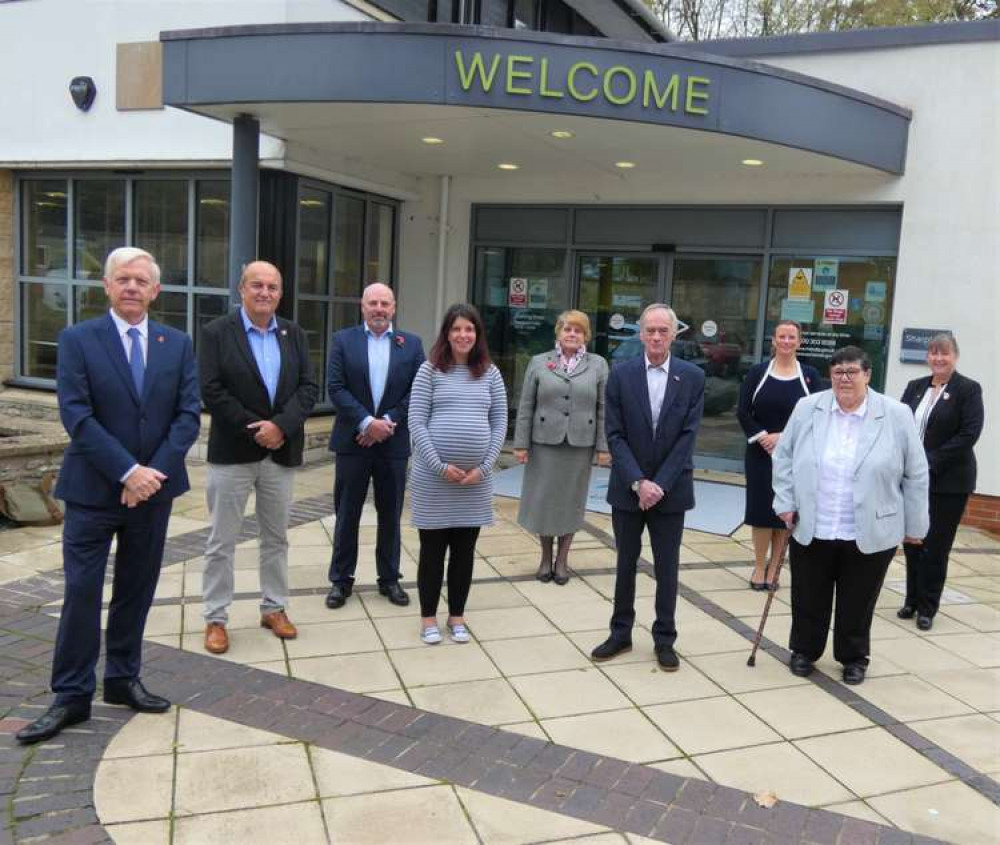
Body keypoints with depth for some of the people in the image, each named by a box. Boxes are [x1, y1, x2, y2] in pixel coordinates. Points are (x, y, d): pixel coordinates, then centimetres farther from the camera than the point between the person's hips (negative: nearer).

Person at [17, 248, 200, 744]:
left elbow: (189, 414, -1)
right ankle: (72, 697, 14)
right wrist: (127, 471, -18)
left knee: (136, 591, 12)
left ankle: (123, 680, 27)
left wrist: (154, 472, -14)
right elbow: (76, 415, -12)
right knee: (82, 593, 1)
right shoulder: (77, 340, -3)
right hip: (93, 489, -3)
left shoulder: (177, 344, 5)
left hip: (153, 487, 3)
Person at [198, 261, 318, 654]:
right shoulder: (216, 333, -4)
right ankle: (215, 618, 17)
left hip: (281, 451, 4)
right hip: (232, 452, -3)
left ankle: (274, 608, 28)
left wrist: (280, 426, -15)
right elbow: (211, 392, -11)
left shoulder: (294, 335, 7)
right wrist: (254, 428, -15)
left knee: (276, 537, 14)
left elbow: (309, 388, 0)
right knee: (222, 541, 5)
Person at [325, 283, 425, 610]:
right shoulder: (343, 340, 2)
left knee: (390, 515, 10)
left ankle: (389, 578, 24)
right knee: (347, 514, 7)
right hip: (353, 440, -1)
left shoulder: (412, 344, 5)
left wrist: (388, 421, -12)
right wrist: (366, 422, -15)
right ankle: (341, 579, 19)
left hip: (393, 442, 1)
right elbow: (335, 388, -6)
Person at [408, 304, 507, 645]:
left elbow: (500, 422, 5)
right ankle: (428, 617, 21)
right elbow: (416, 422, -6)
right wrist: (440, 465, -13)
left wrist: (484, 467, -6)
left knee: (464, 550, 11)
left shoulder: (490, 373, 6)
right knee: (432, 549, 7)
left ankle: (457, 615, 26)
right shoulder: (430, 370, -2)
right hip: (433, 476, -2)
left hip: (476, 478, 2)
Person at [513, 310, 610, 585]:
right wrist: (521, 444, -1)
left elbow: (604, 409, 3)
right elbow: (525, 407, 3)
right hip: (544, 442, 0)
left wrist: (603, 447, -3)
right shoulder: (539, 362, 5)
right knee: (543, 499, 6)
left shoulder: (598, 365, 6)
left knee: (572, 501, 8)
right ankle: (546, 557, 22)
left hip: (580, 444, 0)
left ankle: (562, 559, 21)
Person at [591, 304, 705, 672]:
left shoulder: (693, 377, -3)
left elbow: (688, 436, -7)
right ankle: (621, 633, 26)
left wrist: (660, 484, -13)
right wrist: (638, 482, -14)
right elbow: (615, 435, -5)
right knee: (625, 563, 12)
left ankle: (664, 639, 22)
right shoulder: (621, 375, -2)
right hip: (627, 488, 1)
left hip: (671, 488, 0)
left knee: (667, 567, 8)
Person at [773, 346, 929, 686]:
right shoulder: (807, 408, -1)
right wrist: (786, 502, -2)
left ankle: (854, 658, 30)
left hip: (869, 535, -1)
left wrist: (914, 526, 2)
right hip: (810, 530, 1)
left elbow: (915, 475, 0)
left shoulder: (897, 415, -5)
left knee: (857, 604, 12)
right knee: (808, 599, 12)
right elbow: (784, 457, 6)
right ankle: (804, 651, 31)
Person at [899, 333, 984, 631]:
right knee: (911, 542, 9)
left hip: (948, 481, -4)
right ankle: (912, 600, 23)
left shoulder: (968, 389, -4)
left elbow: (969, 434, -12)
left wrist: (931, 462, -16)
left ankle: (927, 607, 15)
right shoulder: (915, 387, 10)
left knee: (935, 547, 2)